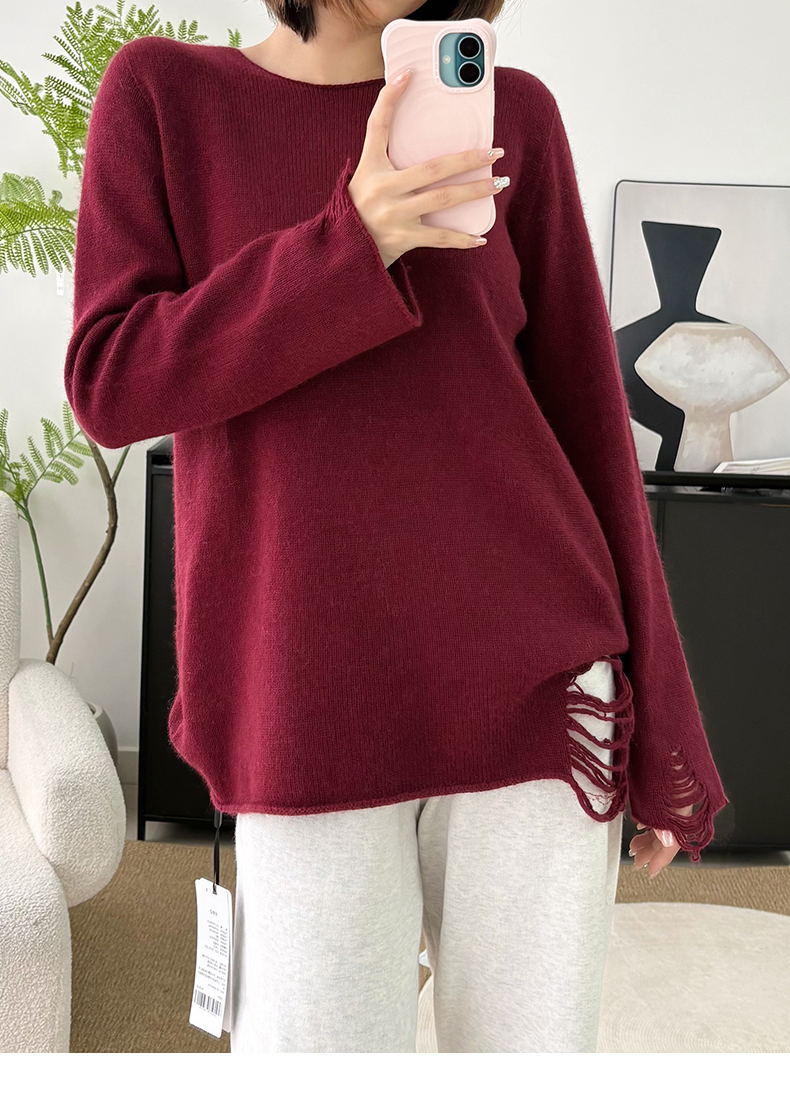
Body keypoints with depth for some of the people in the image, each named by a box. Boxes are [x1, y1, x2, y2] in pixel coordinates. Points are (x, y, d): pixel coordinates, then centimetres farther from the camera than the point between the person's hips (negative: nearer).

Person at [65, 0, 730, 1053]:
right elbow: (111, 387, -2)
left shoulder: (516, 115, 7)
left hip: (535, 682, 1)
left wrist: (657, 732, 4)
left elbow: (587, 417, 5)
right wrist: (352, 246, -16)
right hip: (307, 714, 0)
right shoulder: (162, 90, 6)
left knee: (528, 1046, 8)